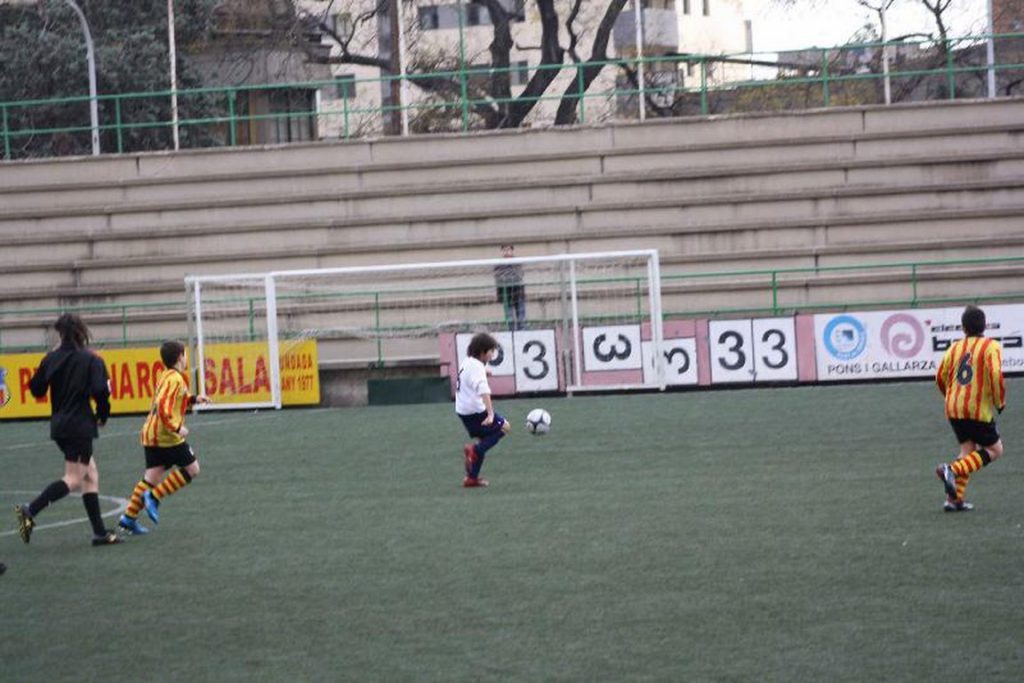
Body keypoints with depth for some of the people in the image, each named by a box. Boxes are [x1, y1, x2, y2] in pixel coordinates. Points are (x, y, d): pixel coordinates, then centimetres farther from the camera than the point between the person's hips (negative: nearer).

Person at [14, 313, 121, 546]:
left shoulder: (52, 358, 4)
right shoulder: (90, 360, -11)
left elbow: (36, 389, 8)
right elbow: (100, 391, -18)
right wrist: (103, 415, 0)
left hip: (60, 424, 7)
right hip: (80, 425, -7)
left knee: (91, 475, 13)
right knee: (73, 479, -3)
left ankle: (100, 532, 12)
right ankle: (30, 511, -18)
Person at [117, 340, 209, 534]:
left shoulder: (166, 376, 16)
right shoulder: (175, 379, -14)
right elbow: (163, 406, -25)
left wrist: (193, 399, 24)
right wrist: (177, 427, -23)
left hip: (151, 435, 9)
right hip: (167, 436, -9)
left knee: (152, 476, 9)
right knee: (192, 469, 2)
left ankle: (129, 517, 2)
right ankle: (154, 497, -5)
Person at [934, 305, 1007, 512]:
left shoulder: (955, 347, 9)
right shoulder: (991, 347, -6)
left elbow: (940, 377, 13)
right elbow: (996, 375, -19)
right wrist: (1000, 402, -4)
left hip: (953, 409, 6)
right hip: (978, 410, -6)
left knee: (968, 450, 16)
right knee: (994, 449, 6)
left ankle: (954, 499, 6)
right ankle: (952, 470, -15)